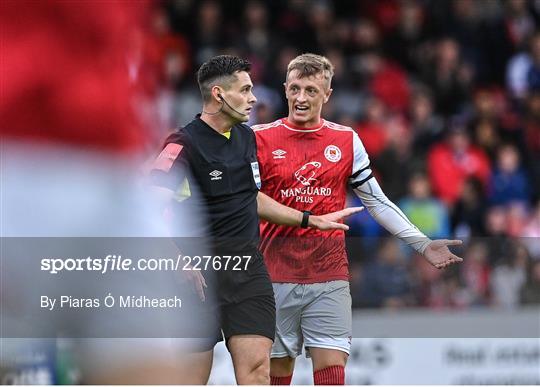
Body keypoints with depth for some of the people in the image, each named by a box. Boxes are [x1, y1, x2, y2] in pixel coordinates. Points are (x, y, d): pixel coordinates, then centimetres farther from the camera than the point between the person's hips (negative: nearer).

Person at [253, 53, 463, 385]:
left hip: (330, 277, 1)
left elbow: (377, 202, 12)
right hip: (276, 278, -1)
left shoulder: (347, 141, 7)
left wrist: (423, 244, 6)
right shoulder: (260, 139, 1)